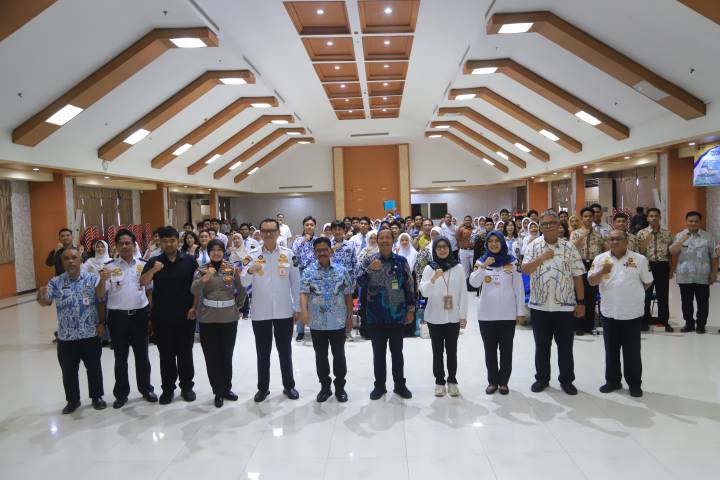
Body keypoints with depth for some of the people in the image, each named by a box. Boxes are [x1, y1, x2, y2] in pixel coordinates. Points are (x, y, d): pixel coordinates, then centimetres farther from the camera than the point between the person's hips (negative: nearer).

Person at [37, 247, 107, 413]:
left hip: (90, 334, -1)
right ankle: (72, 400, 30)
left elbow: (101, 297, -16)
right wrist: (41, 296, -33)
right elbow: (45, 302, -11)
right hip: (66, 337, 1)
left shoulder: (92, 278, -4)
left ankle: (97, 397, 28)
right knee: (69, 372, 12)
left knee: (94, 368, 11)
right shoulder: (55, 282, -1)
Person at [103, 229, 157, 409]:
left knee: (142, 355, 12)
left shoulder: (143, 265, 2)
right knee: (120, 357, 11)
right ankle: (121, 393, 24)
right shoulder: (109, 267, -2)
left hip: (140, 314, 1)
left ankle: (146, 388, 27)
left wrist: (152, 316, 4)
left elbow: (150, 291, 7)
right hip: (118, 316, -1)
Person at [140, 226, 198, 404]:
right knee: (166, 355, 10)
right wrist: (153, 270, -32)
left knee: (185, 353, 9)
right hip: (161, 318, 1)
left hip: (185, 316, -1)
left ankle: (186, 387, 23)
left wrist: (195, 307, -7)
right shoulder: (154, 262, 1)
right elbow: (143, 282, -13)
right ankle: (167, 389, 21)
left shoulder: (190, 261, -2)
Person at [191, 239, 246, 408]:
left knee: (227, 356, 9)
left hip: (229, 318, 1)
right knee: (212, 357, 4)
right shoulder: (201, 270, 0)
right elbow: (194, 290, -15)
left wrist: (238, 306, 11)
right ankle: (218, 392, 17)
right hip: (207, 319, 0)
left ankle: (227, 389, 25)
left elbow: (241, 290, 10)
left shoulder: (232, 268, 2)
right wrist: (206, 277, -28)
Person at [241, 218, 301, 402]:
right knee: (262, 352, 11)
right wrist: (250, 271, -31)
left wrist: (297, 308, 1)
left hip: (284, 311, 0)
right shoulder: (252, 256, -2)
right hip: (260, 313, 0)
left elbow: (295, 283, 3)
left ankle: (288, 386, 26)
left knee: (285, 351, 12)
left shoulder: (289, 255, -1)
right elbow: (243, 283, -10)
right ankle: (263, 387, 25)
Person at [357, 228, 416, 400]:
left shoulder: (401, 261, 1)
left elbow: (409, 287, 4)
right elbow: (360, 283, -8)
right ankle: (379, 386, 23)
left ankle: (400, 385, 25)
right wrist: (369, 269, -24)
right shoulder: (369, 260, 0)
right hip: (376, 316, 0)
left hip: (397, 315, 0)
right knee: (378, 352, 10)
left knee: (397, 352, 11)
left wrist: (410, 309, 1)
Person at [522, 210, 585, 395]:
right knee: (541, 345, 11)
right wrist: (542, 257, -18)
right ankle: (542, 378, 25)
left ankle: (567, 380, 23)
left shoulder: (569, 247, 0)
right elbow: (525, 270, -8)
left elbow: (578, 276, 1)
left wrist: (581, 302, 0)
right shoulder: (533, 246, 1)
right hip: (539, 305, 0)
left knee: (565, 346, 8)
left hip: (565, 305, 0)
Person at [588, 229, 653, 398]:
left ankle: (634, 383, 20)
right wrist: (601, 272, -20)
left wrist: (632, 293, 7)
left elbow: (647, 282, 7)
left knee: (632, 351, 7)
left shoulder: (639, 259, -3)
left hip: (632, 312, -2)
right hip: (609, 312, 2)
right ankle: (612, 381, 24)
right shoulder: (600, 259, 0)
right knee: (611, 349, 12)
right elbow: (591, 282, -3)